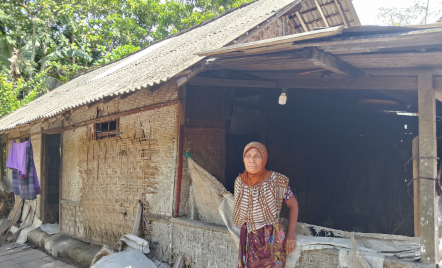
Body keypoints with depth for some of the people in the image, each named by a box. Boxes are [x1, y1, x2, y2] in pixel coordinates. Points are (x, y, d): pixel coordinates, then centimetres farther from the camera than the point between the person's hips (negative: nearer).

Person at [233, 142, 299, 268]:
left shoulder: (276, 181, -15)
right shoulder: (239, 181, -4)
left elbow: (293, 204, -3)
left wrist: (291, 233, -6)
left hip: (271, 239, -3)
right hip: (248, 239, 4)